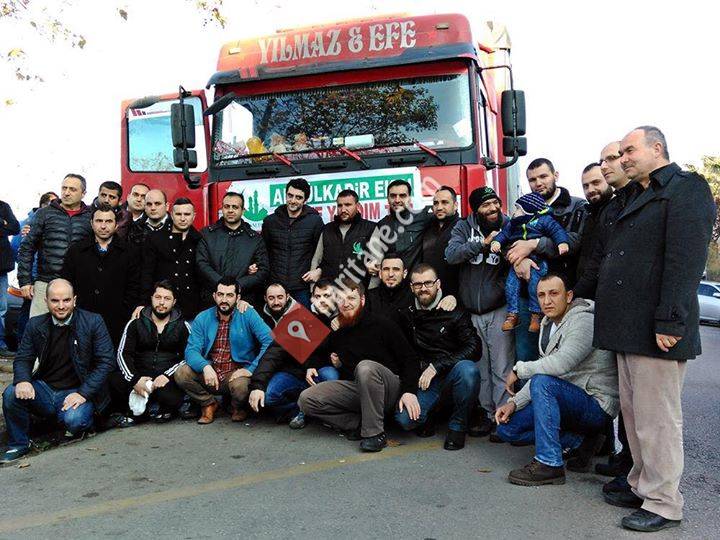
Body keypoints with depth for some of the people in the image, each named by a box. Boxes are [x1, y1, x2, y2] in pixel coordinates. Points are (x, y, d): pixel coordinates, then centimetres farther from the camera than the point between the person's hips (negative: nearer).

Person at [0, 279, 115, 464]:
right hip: (44, 389, 4)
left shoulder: (93, 322, -7)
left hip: (77, 392, -4)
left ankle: (83, 423, 7)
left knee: (73, 420, -32)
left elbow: (106, 361, -10)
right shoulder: (36, 325, 4)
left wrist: (83, 393, -19)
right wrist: (22, 380, -17)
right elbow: (23, 358, 7)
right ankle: (19, 445, 1)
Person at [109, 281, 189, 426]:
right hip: (139, 376, 2)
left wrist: (167, 375, -18)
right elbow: (123, 354, 1)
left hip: (167, 379, -1)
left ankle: (165, 411, 5)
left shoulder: (182, 327, 8)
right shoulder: (135, 324, 11)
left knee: (171, 398, -35)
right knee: (114, 380, -30)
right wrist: (134, 380, -17)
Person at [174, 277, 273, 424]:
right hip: (210, 371, 3)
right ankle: (209, 404, 8)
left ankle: (238, 407, 6)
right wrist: (205, 367, -28)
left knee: (241, 386, -35)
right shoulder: (202, 318, 2)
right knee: (181, 374, -21)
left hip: (237, 372, -3)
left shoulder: (248, 315, -6)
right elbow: (191, 350, -7)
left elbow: (269, 342, -16)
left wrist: (251, 369, -24)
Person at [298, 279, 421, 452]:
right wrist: (335, 363, 4)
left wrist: (409, 391, -19)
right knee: (306, 399, -14)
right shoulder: (335, 334, 10)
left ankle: (375, 432, -25)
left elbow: (410, 359, -7)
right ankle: (359, 424, -10)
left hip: (389, 389, -5)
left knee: (365, 367, -38)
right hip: (353, 389, 5)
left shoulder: (383, 325, -4)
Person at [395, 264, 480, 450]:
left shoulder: (454, 311, -4)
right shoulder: (407, 316, 6)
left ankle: (458, 425, -10)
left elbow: (472, 346, -14)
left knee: (468, 370, -37)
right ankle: (429, 412, 14)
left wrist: (437, 367, -19)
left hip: (453, 372, -1)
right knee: (405, 419, -24)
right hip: (422, 377, 2)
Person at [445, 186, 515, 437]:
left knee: (502, 369, -2)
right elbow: (451, 255, -13)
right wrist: (483, 243, -23)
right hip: (471, 311, 3)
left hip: (498, 310, -2)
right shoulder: (464, 227, 3)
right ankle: (487, 413, 25)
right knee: (479, 367, 12)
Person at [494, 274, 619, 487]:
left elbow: (561, 363, -34)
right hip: (565, 399, 9)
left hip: (597, 405, -9)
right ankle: (582, 441, 5)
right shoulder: (548, 324, 11)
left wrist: (519, 369, -19)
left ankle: (549, 464, -25)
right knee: (507, 427, 0)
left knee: (543, 383, -33)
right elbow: (543, 371, 12)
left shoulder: (584, 320, -18)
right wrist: (514, 402, -1)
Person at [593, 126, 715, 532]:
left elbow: (686, 262, -18)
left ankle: (664, 503, 13)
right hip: (628, 329, 9)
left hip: (656, 331, -9)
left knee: (657, 419, 0)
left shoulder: (686, 190, -8)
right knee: (634, 414, 16)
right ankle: (642, 487, 29)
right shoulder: (637, 195, 21)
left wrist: (669, 323, -23)